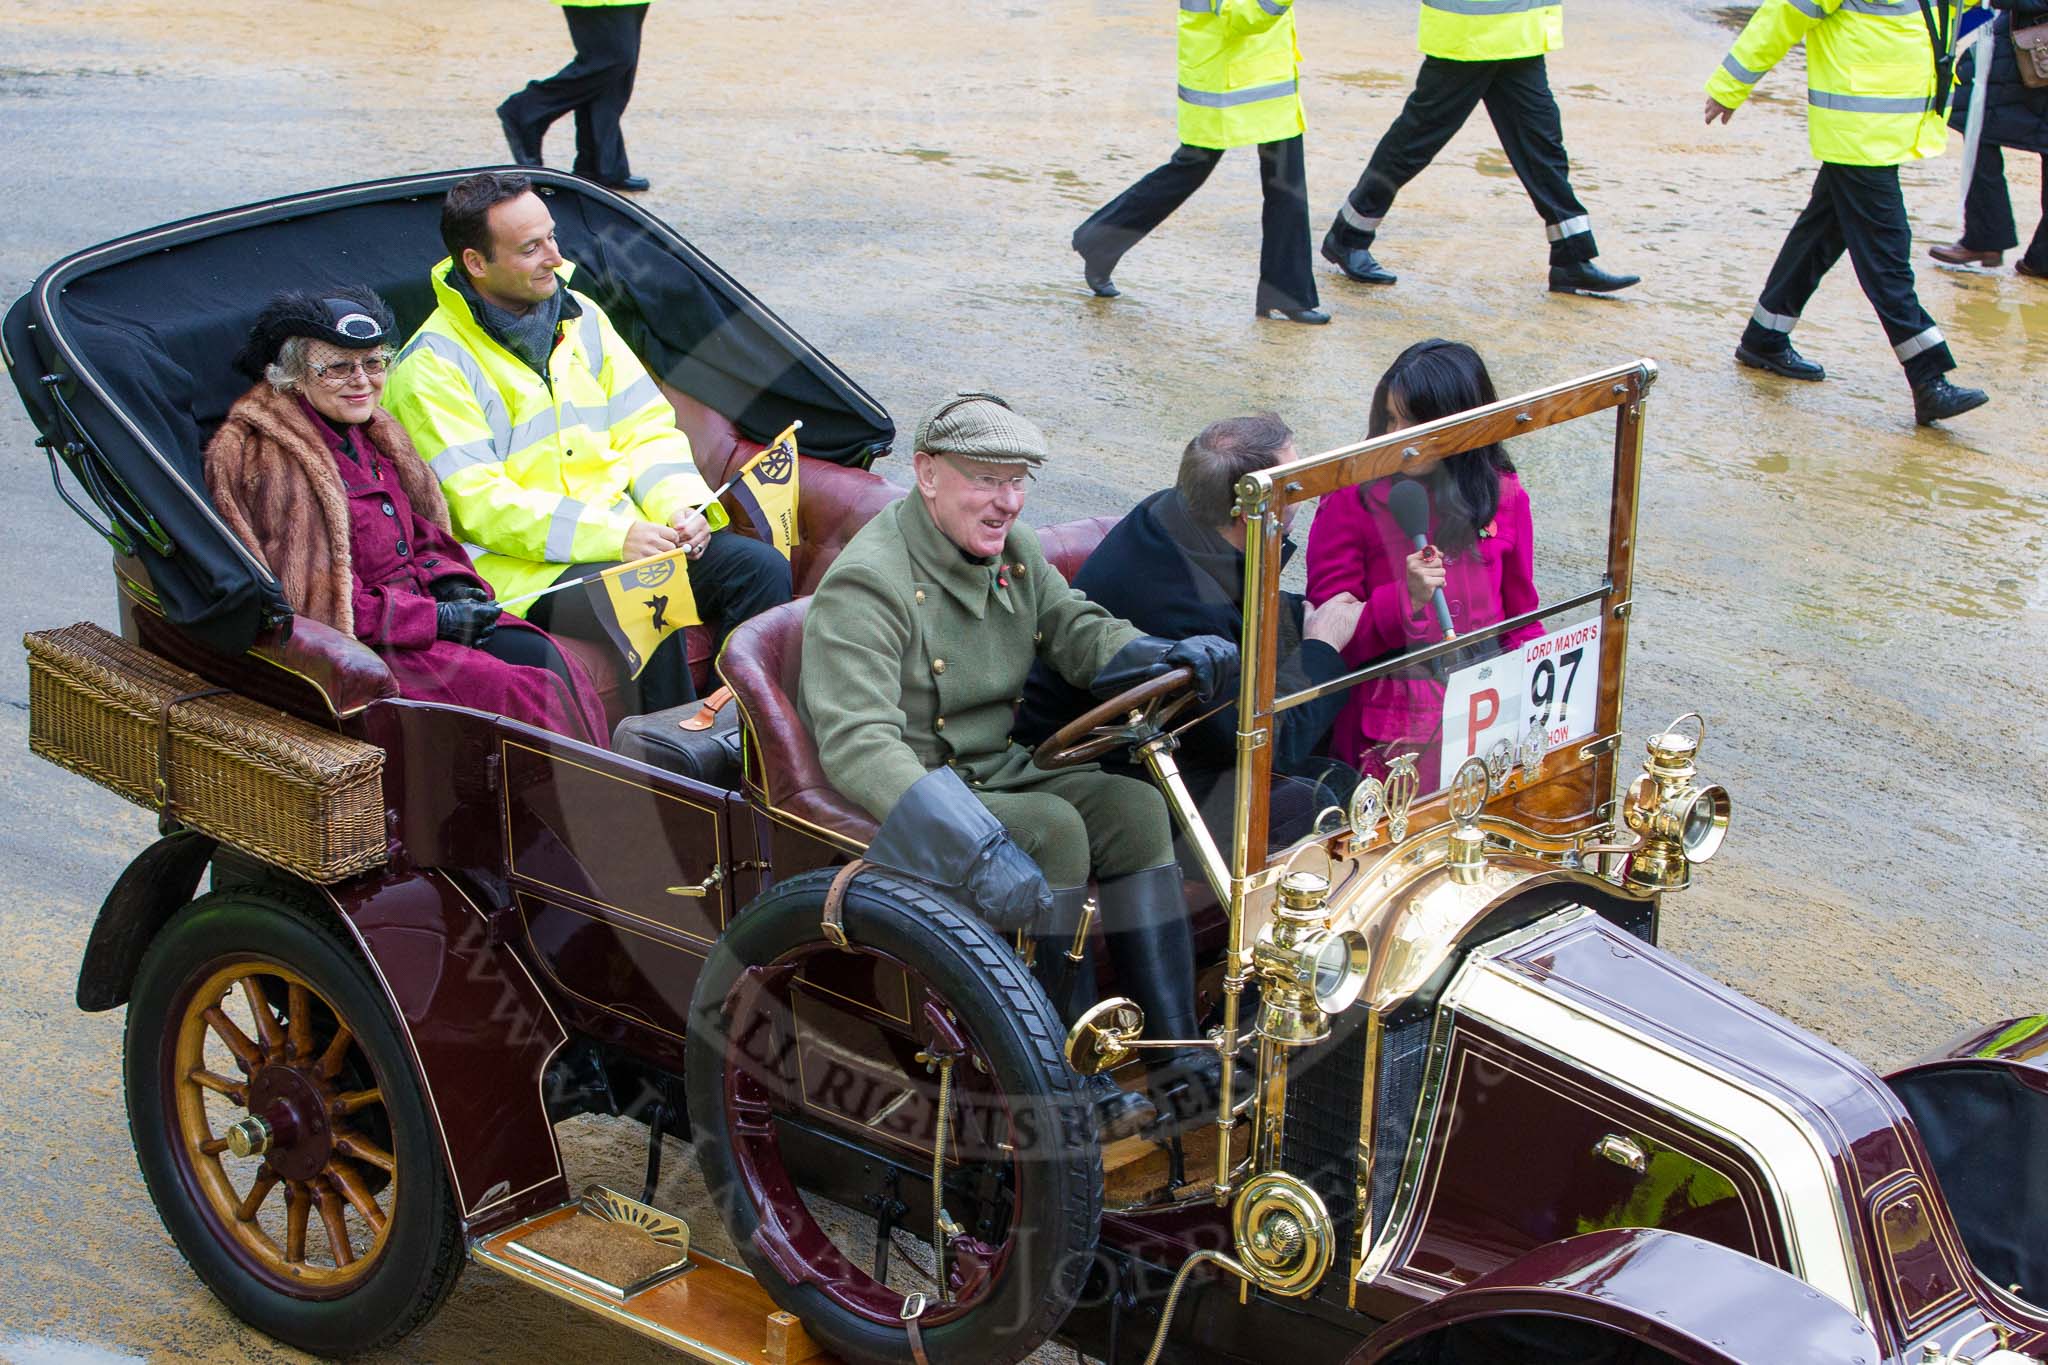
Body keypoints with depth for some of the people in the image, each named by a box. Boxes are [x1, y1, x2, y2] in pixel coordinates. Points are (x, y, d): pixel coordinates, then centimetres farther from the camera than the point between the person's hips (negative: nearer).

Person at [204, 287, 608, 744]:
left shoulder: (373, 434, 14)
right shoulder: (267, 459, -13)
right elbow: (312, 602, -17)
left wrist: (452, 586, 0)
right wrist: (434, 620, -17)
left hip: (422, 606, 8)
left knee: (540, 656, -16)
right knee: (512, 691, -23)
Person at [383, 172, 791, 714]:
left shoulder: (579, 316, 13)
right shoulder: (432, 367, -8)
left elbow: (647, 429, 14)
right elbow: (480, 506, -15)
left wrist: (683, 505, -8)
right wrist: (613, 537, -24)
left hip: (626, 535, 7)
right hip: (521, 567, -7)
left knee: (762, 569, -13)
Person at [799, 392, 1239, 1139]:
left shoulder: (1011, 550, 6)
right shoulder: (866, 584, -21)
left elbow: (1074, 628, 16)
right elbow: (857, 743, -32)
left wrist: (1175, 656, -9)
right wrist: (976, 850, -45)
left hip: (996, 770, 8)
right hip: (904, 800, -8)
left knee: (1133, 807, -12)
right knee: (1055, 832, -28)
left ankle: (1179, 1058, -14)